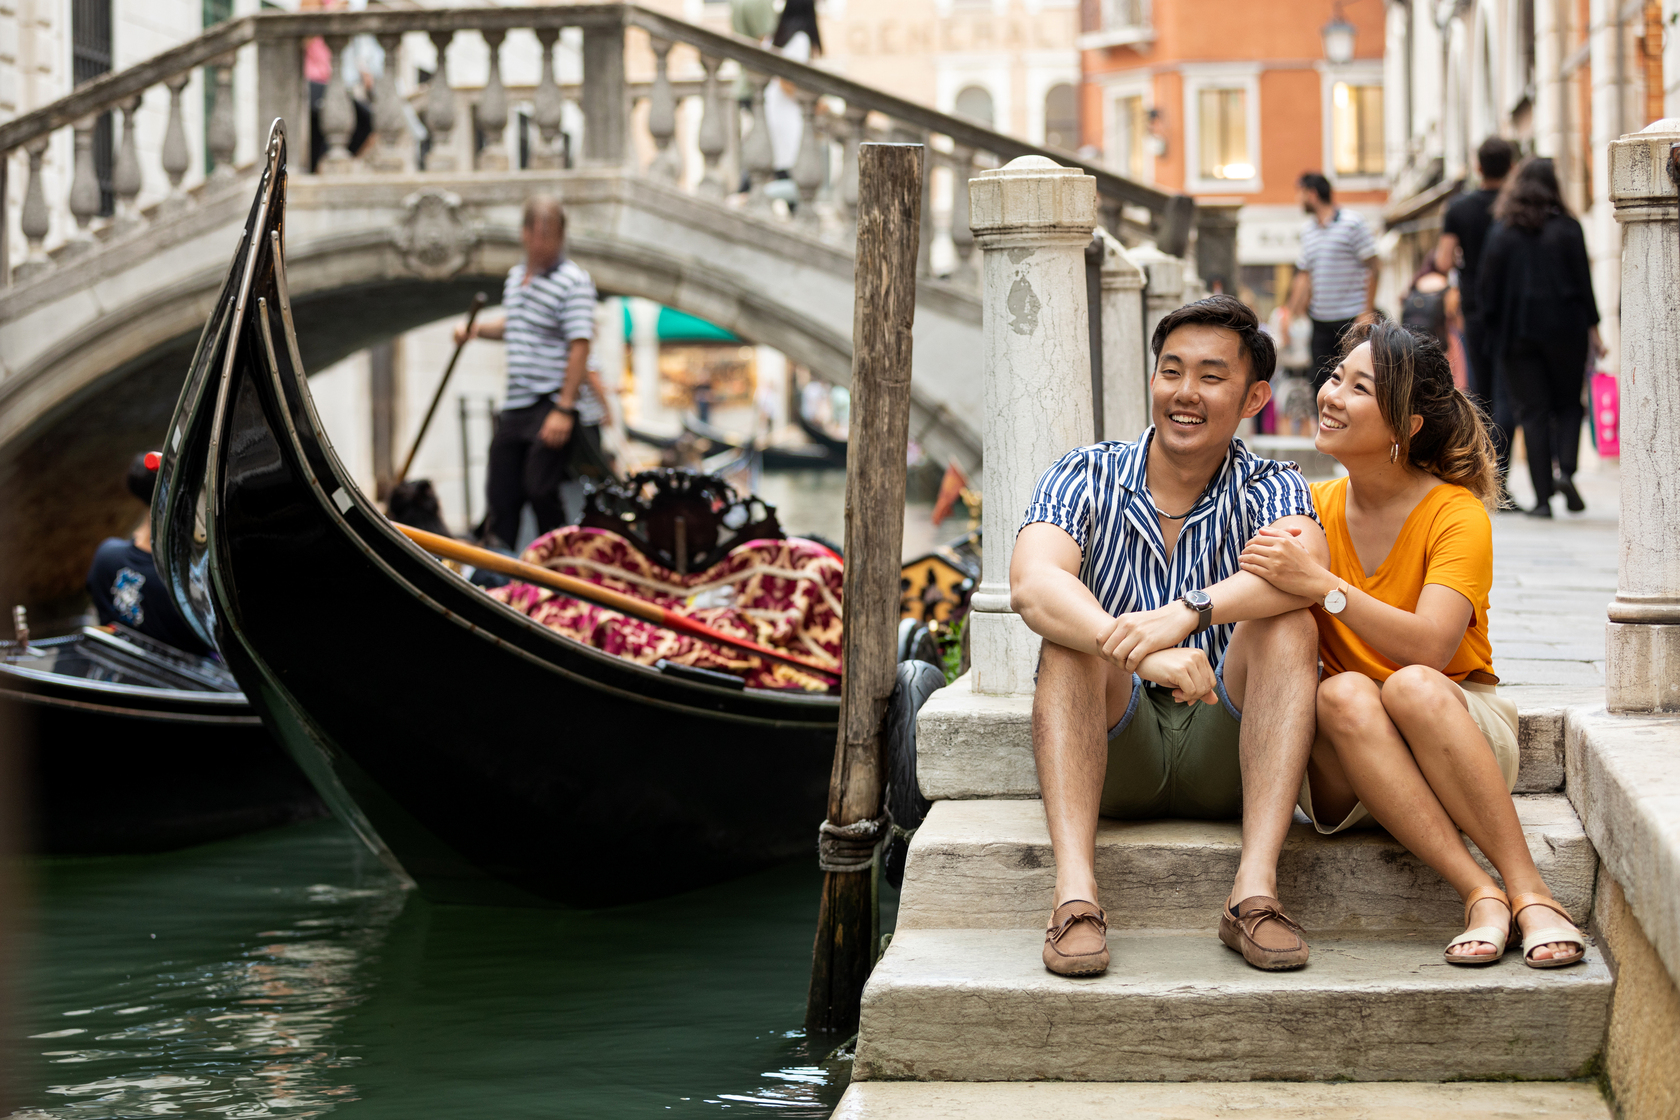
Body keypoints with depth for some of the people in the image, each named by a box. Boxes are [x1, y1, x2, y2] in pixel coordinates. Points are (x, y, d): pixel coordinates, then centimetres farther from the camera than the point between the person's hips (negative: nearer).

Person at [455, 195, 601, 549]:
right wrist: (477, 328, 12)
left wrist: (564, 410, -24)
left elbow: (579, 348, -18)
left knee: (540, 489, -12)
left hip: (554, 404, -8)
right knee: (502, 493, 8)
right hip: (516, 406, 8)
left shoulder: (573, 281, -13)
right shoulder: (516, 275, 13)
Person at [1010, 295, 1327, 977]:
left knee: (1287, 626, -24)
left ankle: (1254, 892, -33)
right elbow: (1031, 586, -22)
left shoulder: (1269, 490, 1)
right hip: (1113, 757, 0)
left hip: (1226, 760, 0)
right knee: (1071, 632, -26)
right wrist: (1142, 652, -40)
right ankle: (1075, 894, -39)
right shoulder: (1085, 479, 0)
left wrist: (1187, 613, -43)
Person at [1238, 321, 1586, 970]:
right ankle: (1480, 896, -37)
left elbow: (1429, 647, -23)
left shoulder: (1457, 514, -8)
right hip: (1346, 774, 3)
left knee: (1411, 685, -35)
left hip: (1462, 729, -3)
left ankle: (1529, 892, -33)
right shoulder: (1311, 509, 4)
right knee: (1343, 694, -31)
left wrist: (1323, 585, -31)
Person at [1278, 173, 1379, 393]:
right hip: (1321, 320, 6)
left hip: (1352, 318, -6)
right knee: (1319, 381, 4)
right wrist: (1291, 311, 9)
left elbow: (1371, 268, -8)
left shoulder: (1352, 223, -6)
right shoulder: (1307, 230, 13)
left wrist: (1367, 312, -14)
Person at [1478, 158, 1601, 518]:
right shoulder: (1567, 228, 0)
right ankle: (1565, 469, -11)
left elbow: (1488, 286, 0)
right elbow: (1583, 280, -2)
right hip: (1564, 329, 0)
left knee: (1533, 412, 3)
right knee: (1568, 404, 14)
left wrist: (1493, 332, 8)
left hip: (1518, 333, 0)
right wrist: (1592, 327, 3)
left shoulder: (1501, 231, 2)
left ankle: (1542, 497, -3)